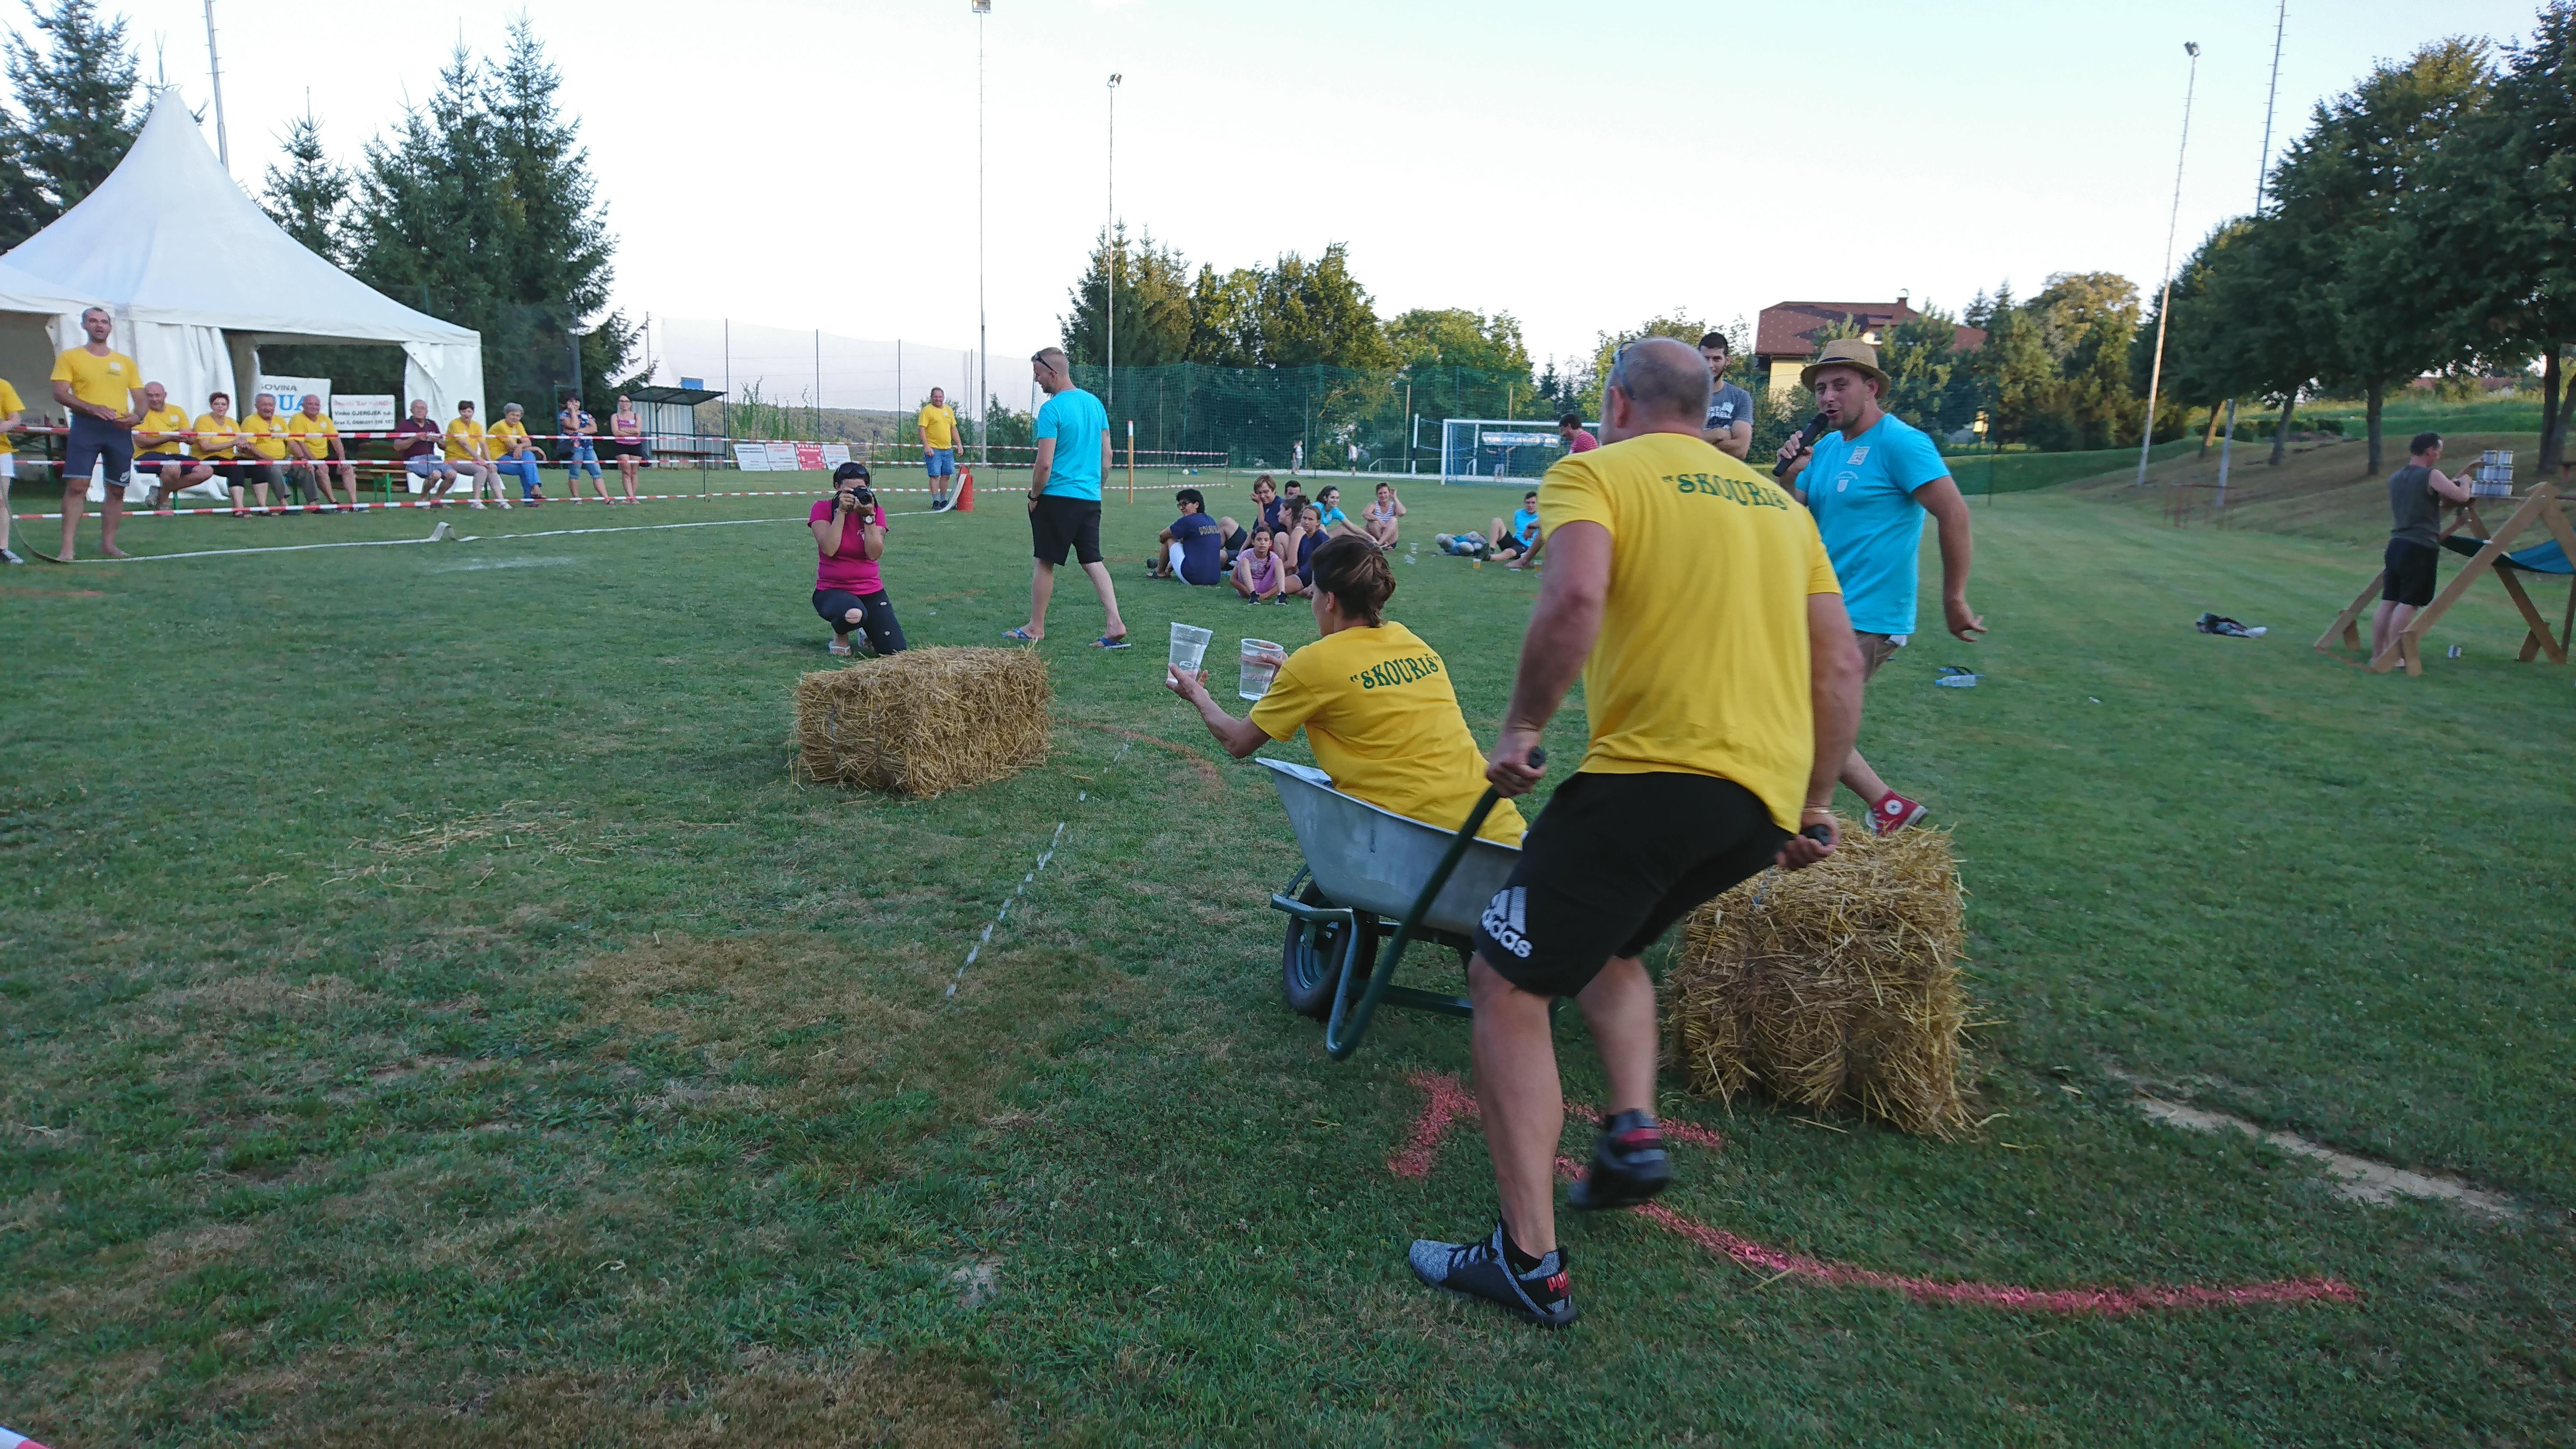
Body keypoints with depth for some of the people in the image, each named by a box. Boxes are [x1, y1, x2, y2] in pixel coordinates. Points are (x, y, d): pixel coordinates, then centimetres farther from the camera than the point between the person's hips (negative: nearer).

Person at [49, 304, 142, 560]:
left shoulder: (126, 362, 16)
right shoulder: (70, 357, 5)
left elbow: (140, 398, 14)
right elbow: (60, 393, -4)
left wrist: (137, 416, -8)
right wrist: (92, 407, -20)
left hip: (120, 430, 4)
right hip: (85, 427, -3)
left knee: (117, 489, 7)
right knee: (77, 485, -11)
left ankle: (108, 543, 17)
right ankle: (67, 548, -12)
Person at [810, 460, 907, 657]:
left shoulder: (876, 511, 1)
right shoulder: (822, 508, -4)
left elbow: (874, 554, -13)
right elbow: (829, 549, -20)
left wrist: (869, 516, -18)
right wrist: (842, 511, -19)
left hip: (871, 591, 3)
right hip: (832, 590, -3)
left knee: (895, 651, -12)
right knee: (854, 615, -41)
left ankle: (869, 631, 25)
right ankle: (841, 634, -1)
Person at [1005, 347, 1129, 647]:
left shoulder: (1051, 409, -14)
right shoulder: (1095, 403, 9)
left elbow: (1045, 464, -17)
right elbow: (1107, 455, 14)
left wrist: (1034, 496, -3)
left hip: (1057, 498, -7)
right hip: (1090, 498, 7)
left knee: (1045, 562, 5)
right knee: (1093, 561, 8)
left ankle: (1035, 628, 16)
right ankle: (1116, 625, -4)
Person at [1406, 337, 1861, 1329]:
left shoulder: (1597, 473, 3)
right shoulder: (1778, 502, 22)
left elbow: (1575, 598, -19)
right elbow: (1840, 667, 18)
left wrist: (1520, 728, -7)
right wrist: (1814, 805, 24)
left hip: (1655, 772, -8)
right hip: (1766, 796, 8)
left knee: (1506, 985, 2)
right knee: (1606, 943, 31)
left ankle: (1530, 1262, 0)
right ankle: (1633, 1131, 13)